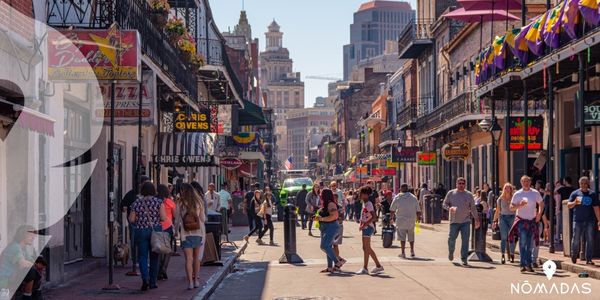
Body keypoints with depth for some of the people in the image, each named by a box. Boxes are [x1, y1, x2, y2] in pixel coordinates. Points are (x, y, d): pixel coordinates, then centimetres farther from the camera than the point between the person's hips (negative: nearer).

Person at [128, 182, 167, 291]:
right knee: (154, 257, 10)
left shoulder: (136, 203, -1)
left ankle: (145, 278, -18)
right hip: (155, 231, 0)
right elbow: (163, 218, -10)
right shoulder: (159, 202, -4)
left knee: (142, 256, 3)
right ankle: (152, 282, 14)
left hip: (141, 231, 0)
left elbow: (131, 219, -1)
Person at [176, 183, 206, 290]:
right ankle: (196, 280, 22)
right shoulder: (199, 203, -1)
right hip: (198, 233, 2)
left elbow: (178, 220, -5)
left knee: (188, 259, -2)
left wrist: (178, 230, 8)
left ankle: (190, 282, -10)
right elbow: (203, 219, 3)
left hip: (185, 234, -2)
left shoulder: (180, 204, -7)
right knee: (196, 258, 16)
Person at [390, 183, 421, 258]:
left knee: (402, 237, 2)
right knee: (411, 236, 17)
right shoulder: (413, 198, -1)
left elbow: (392, 210, -1)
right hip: (411, 220, 2)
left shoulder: (397, 198, -5)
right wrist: (418, 217, 21)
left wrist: (391, 217, 16)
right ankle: (412, 251, 18)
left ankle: (403, 253, -1)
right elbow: (418, 210, 4)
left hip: (401, 220, -2)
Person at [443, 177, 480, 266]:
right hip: (454, 221, 0)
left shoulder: (469, 195, 8)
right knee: (452, 238, 0)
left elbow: (473, 208, 12)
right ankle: (451, 252, 31)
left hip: (466, 221, 0)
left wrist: (476, 219, 9)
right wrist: (450, 208, -15)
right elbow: (444, 204, 7)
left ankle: (464, 259, -2)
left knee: (465, 240, -6)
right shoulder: (451, 193, 5)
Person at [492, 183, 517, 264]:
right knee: (504, 237, -9)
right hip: (503, 218, 1)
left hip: (512, 218, -1)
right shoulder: (500, 199, 8)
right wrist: (495, 221, 9)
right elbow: (497, 211, 13)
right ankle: (503, 255, -14)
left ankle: (512, 255, 12)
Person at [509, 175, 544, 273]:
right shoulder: (517, 194, -1)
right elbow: (511, 207, -1)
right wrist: (520, 205, -19)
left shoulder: (535, 193, 5)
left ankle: (529, 264, 14)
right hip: (521, 220, -3)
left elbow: (541, 203, 18)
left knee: (529, 244, 7)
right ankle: (523, 264, -10)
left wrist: (539, 214, 4)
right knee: (523, 242, -11)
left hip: (532, 221, 3)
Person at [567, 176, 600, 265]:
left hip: (590, 221, 1)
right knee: (576, 239, 3)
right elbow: (569, 205, 4)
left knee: (590, 240, -1)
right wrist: (575, 203, -18)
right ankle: (574, 256, 21)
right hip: (578, 221, -1)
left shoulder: (592, 194, 8)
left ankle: (588, 259, 5)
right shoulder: (575, 193, 6)